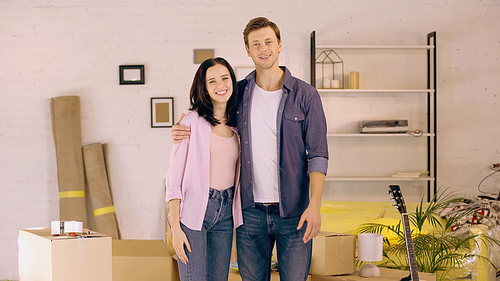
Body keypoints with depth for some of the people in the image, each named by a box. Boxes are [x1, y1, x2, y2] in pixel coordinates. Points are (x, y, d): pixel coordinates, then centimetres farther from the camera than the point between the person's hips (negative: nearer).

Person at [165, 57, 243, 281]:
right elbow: (174, 178, -8)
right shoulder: (192, 122, -7)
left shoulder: (237, 125, 9)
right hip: (193, 211, -5)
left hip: (226, 212, 5)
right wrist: (176, 228, -13)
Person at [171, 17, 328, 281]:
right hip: (251, 211, 3)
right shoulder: (239, 92, 5)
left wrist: (315, 205, -17)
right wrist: (184, 132, 0)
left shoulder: (305, 95, -3)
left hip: (293, 211, -2)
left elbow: (318, 155, -5)